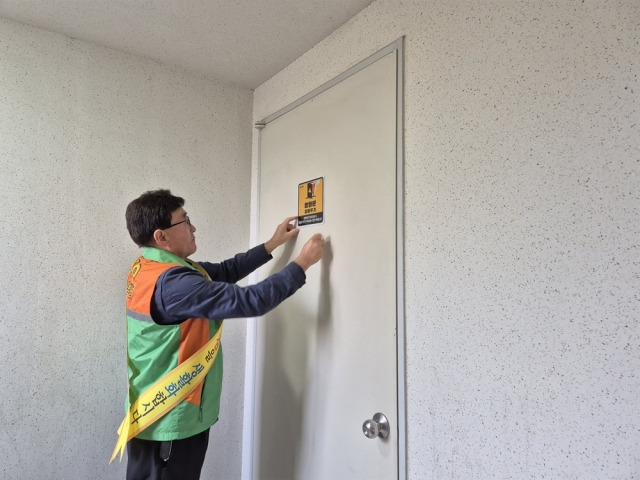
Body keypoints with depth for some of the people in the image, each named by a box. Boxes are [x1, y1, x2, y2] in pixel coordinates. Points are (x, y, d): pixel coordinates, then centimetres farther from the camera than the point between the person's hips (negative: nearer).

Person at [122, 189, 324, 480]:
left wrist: (272, 245, 6)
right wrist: (302, 263, -20)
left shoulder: (151, 268, 3)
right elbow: (249, 301, -31)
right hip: (170, 422, -9)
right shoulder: (172, 282, -29)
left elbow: (223, 272, 7)